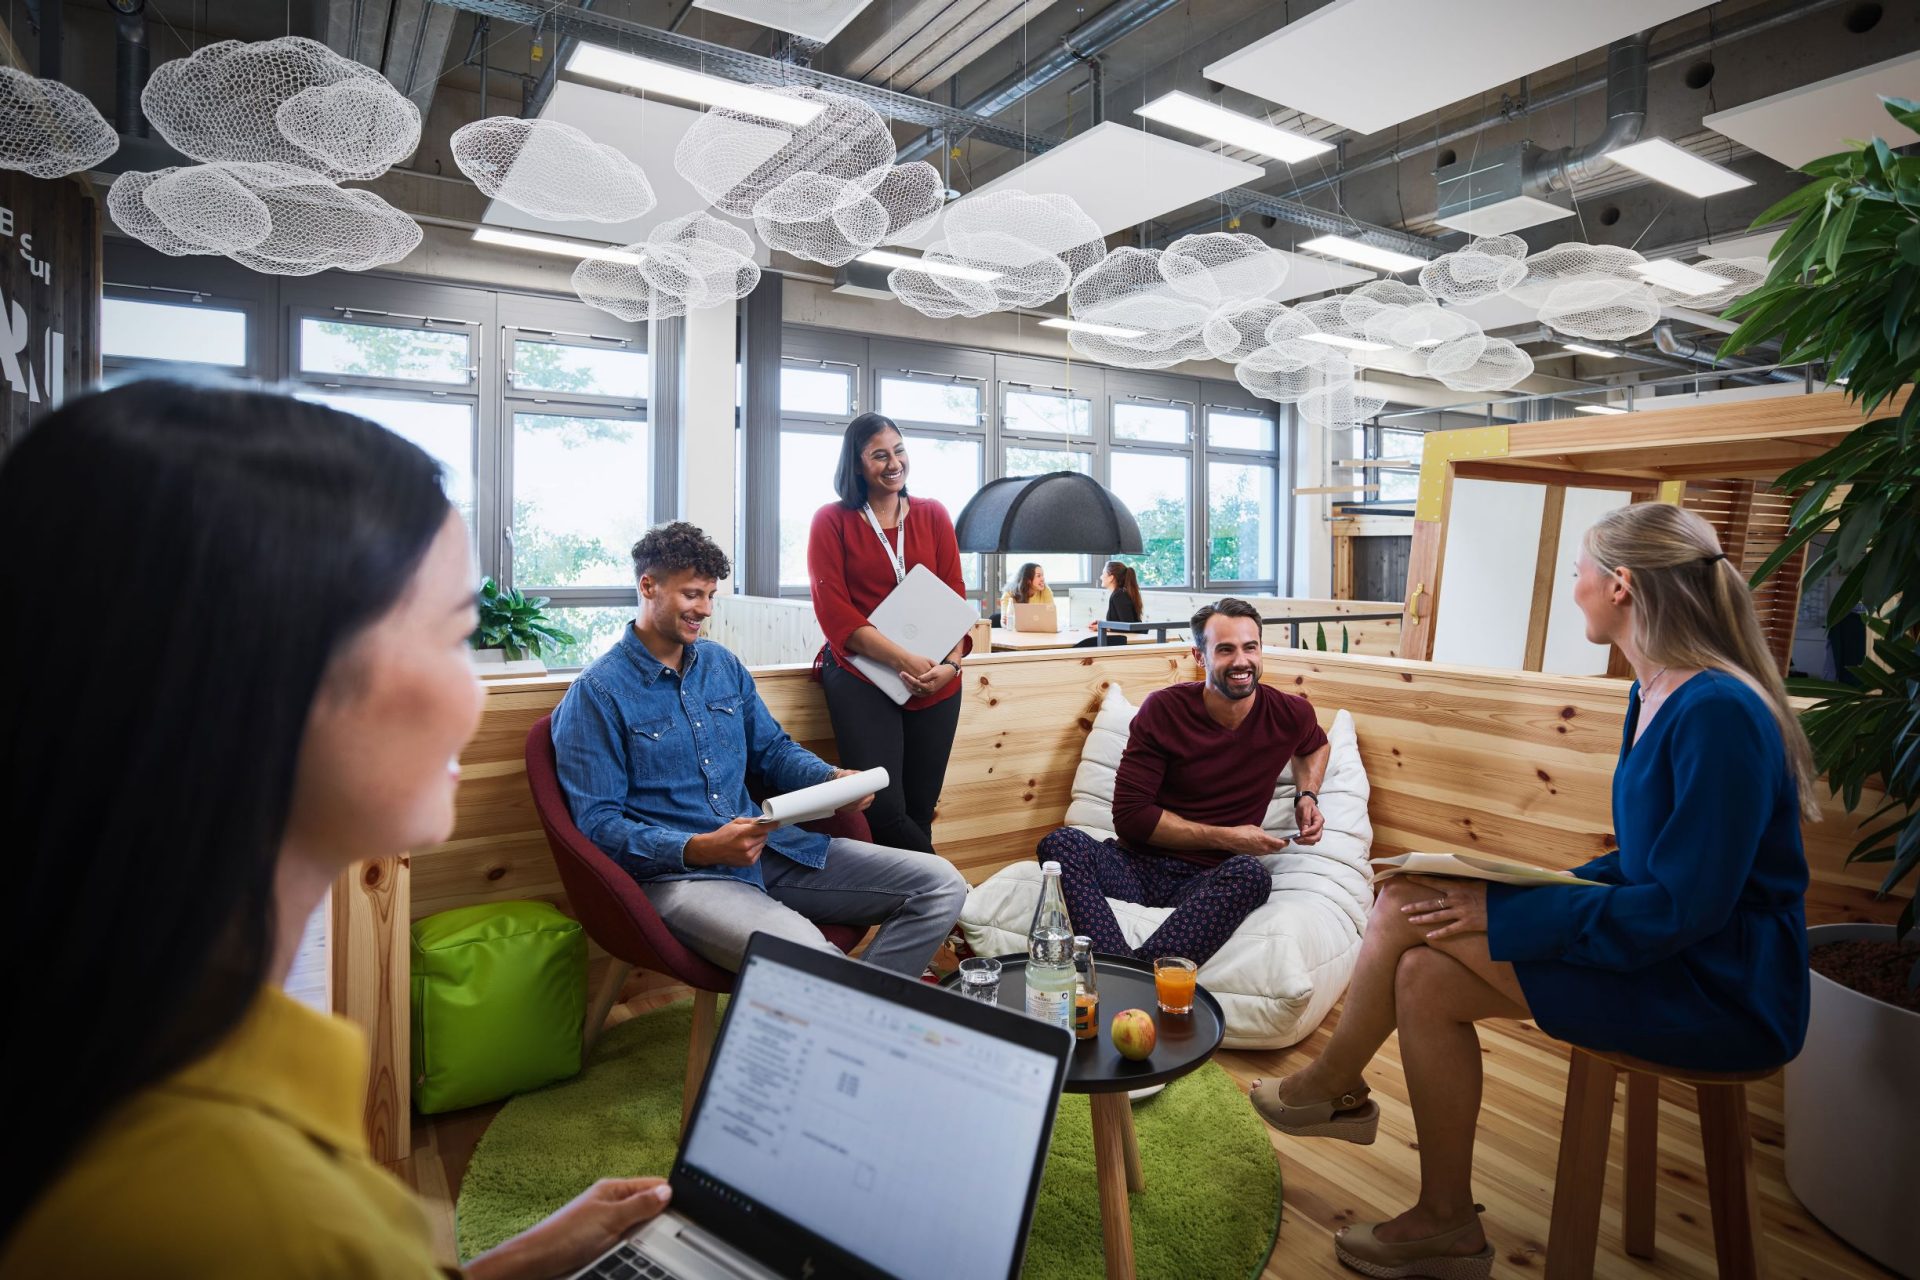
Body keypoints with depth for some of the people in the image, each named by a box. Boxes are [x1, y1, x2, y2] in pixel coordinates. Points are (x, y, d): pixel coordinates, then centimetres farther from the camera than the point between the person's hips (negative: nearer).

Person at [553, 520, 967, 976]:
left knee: (941, 884, -4)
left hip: (766, 847, 7)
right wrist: (699, 849, -23)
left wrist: (833, 778, 1)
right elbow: (596, 822, -9)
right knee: (806, 956, -38)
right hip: (676, 871, -7)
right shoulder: (596, 694, -5)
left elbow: (773, 749, 22)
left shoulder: (723, 664, 15)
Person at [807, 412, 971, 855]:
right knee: (883, 810, -14)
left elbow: (955, 598, 8)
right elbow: (834, 611, -5)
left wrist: (951, 663, -11)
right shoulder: (832, 520, 3)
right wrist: (904, 659, -16)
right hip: (861, 674, -3)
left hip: (936, 683, 3)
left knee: (920, 812, 6)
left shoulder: (933, 516, 12)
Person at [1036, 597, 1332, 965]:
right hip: (1140, 866, 0)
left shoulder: (1290, 714, 4)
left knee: (1251, 872, -36)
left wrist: (1307, 796, 11)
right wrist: (1224, 838, -10)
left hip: (1210, 880, 1)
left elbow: (1314, 745, 32)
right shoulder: (1164, 710, -3)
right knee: (1060, 843, -30)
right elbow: (1129, 816, -7)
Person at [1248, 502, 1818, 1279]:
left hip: (1719, 991, -8)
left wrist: (1501, 913, -20)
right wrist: (1527, 894, 2)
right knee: (1426, 971, -7)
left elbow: (1682, 906, -24)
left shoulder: (1718, 712, -22)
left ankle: (1333, 1086, 9)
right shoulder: (1655, 696, 7)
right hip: (1669, 952, 8)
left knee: (1411, 909, -16)